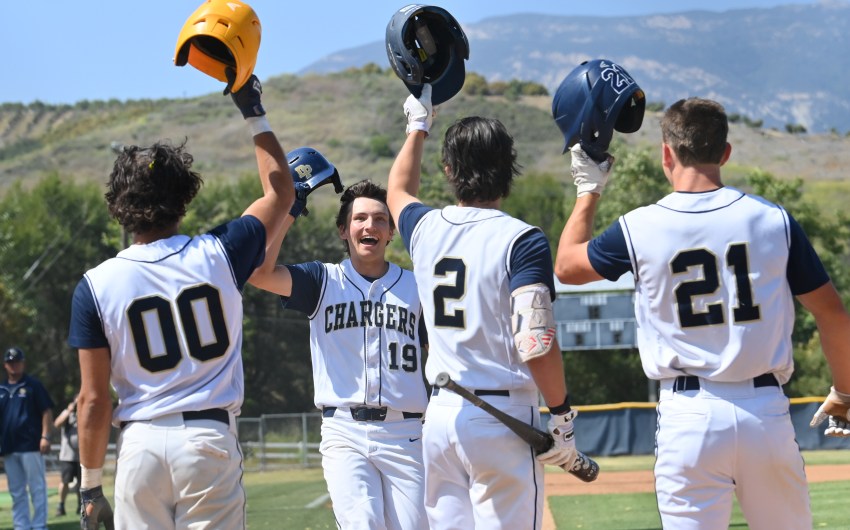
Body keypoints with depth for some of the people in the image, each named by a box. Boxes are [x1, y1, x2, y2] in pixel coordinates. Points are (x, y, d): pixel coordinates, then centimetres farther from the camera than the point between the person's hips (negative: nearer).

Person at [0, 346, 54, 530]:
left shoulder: (33, 385, 0)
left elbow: (47, 411, -4)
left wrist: (45, 436, -14)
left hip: (31, 446, -6)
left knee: (37, 488, -4)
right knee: (16, 492, 9)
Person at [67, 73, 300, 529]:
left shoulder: (96, 286, -2)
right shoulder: (217, 255, -1)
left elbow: (93, 399, -2)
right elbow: (281, 192, 17)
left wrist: (90, 485, 7)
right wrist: (253, 114, 24)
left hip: (140, 443, 0)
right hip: (210, 438, 0)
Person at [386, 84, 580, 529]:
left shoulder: (426, 229, 7)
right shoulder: (522, 240, -10)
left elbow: (398, 192, 33)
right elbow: (535, 343, -17)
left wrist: (418, 126, 45)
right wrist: (562, 416, -8)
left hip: (440, 414, 6)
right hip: (502, 416, -5)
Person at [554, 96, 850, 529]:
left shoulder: (639, 228, -3)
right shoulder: (773, 219, 0)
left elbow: (566, 266, 16)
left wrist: (588, 190, 28)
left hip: (689, 414, -1)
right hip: (767, 411, 1)